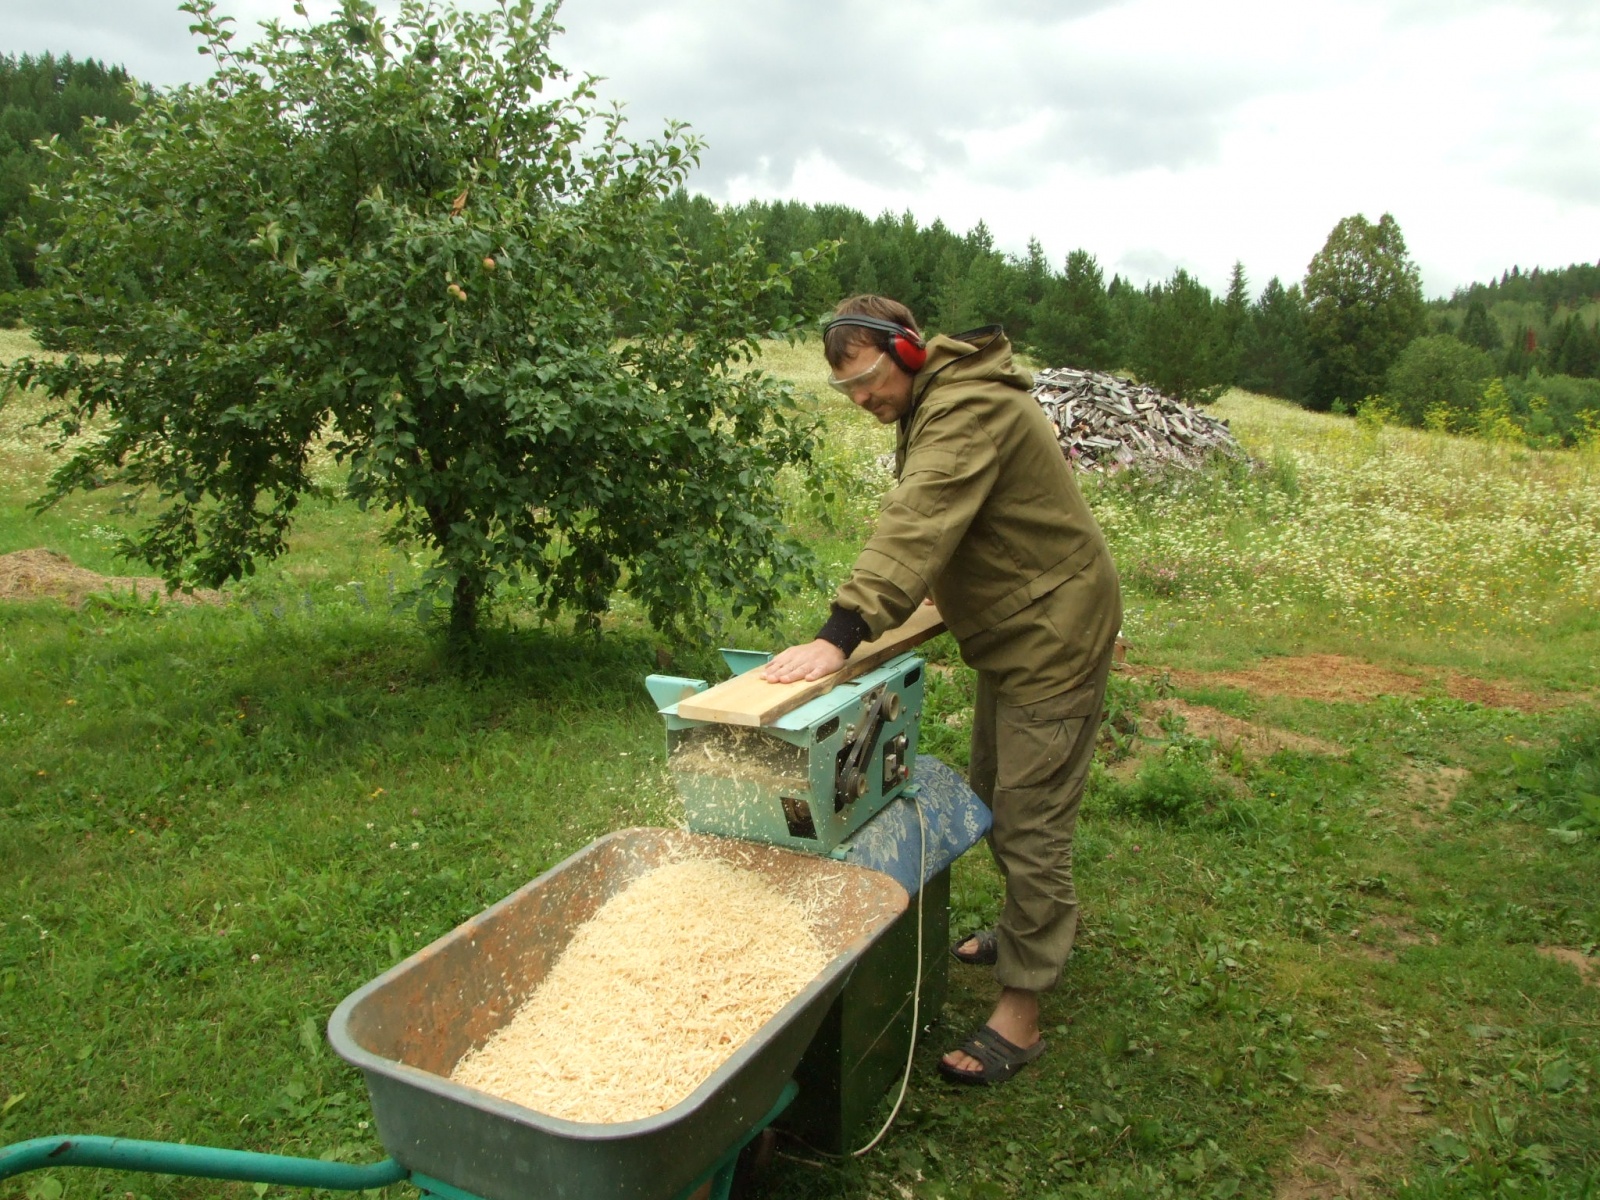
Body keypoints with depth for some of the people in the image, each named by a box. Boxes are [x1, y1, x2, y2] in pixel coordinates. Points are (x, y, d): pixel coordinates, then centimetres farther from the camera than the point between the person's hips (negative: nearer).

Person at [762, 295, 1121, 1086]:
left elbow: (916, 524, -38)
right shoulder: (933, 404, 11)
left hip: (1053, 634, -10)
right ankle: (1033, 930, 41)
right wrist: (939, 588, 3)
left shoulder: (968, 409, -24)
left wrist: (842, 633, -44)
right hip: (1011, 628, 10)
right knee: (993, 794, 20)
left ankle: (1019, 1015, 4)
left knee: (1029, 819, -6)